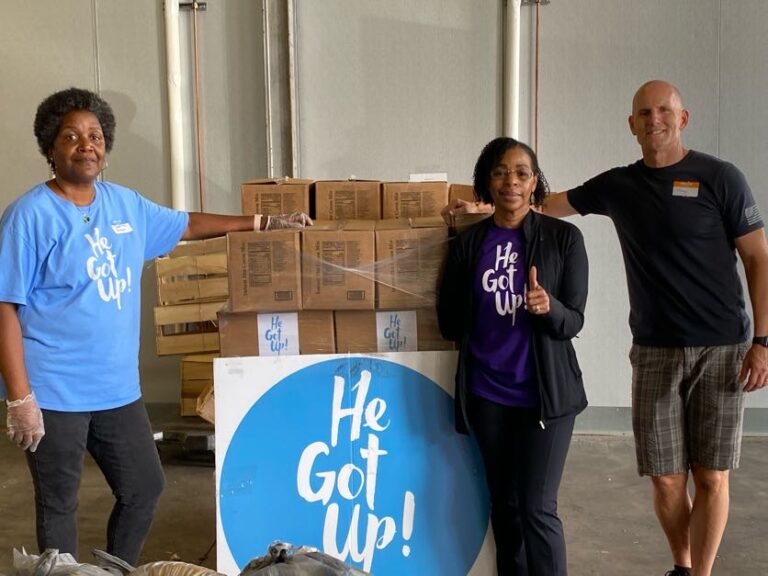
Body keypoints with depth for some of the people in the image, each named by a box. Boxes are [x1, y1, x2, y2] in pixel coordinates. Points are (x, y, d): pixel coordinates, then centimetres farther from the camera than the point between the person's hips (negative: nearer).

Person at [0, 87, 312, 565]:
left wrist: (263, 223, 19)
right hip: (55, 393, -6)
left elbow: (185, 225, 21)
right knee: (59, 508, 7)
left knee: (145, 489, 17)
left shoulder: (125, 203, 6)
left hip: (117, 387, 7)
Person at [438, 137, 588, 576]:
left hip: (544, 391, -2)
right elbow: (449, 322, 8)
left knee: (537, 508, -3)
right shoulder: (467, 243, 3)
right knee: (503, 503, 12)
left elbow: (574, 321, -8)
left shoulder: (564, 237, -4)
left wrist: (548, 307, -24)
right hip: (486, 393, 3)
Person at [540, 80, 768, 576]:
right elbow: (547, 205, 16)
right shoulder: (617, 186, 6)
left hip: (721, 349, -2)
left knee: (711, 476, 1)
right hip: (655, 351, 2)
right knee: (666, 479, 5)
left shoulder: (720, 178, -3)